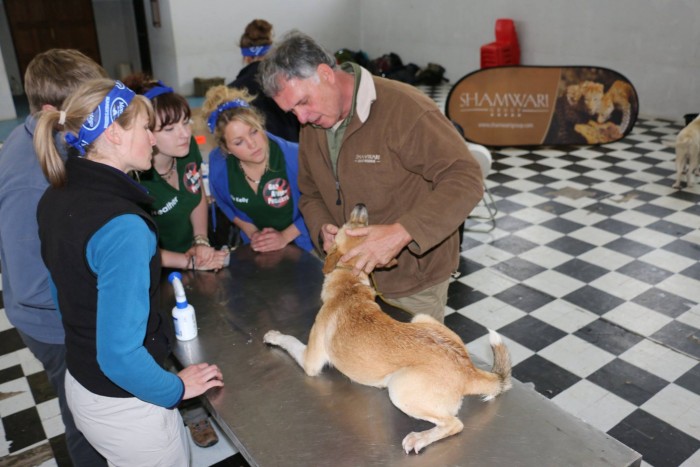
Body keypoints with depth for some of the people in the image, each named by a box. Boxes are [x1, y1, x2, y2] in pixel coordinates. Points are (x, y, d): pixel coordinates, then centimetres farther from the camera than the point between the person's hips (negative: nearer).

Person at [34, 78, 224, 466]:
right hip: (124, 405, -8)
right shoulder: (121, 224, -30)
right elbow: (120, 354, -29)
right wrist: (177, 388, -13)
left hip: (79, 384, 8)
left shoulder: (56, 197, -2)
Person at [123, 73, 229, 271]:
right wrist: (190, 262, -14)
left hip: (191, 250, 4)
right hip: (157, 273, -4)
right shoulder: (134, 179, -27)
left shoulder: (188, 146, -10)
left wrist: (201, 241, -2)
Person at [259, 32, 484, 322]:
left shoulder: (403, 108, -23)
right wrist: (323, 229, -10)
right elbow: (310, 194, 12)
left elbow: (466, 179, -27)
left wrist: (401, 233, -38)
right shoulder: (311, 126, 1)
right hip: (354, 273, 6)